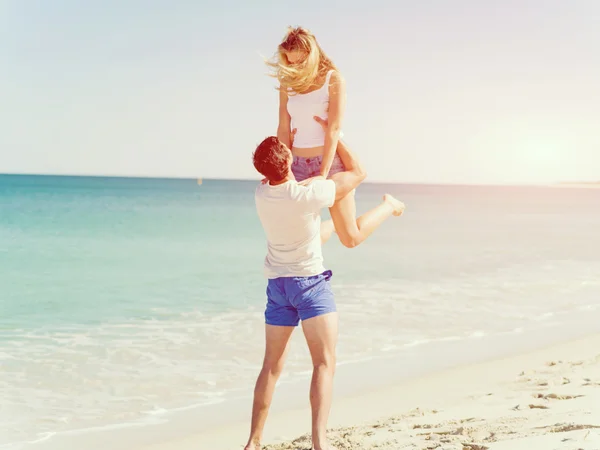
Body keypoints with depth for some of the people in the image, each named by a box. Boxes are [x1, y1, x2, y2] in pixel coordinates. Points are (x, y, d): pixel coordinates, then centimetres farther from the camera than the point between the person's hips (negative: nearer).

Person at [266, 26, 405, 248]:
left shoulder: (333, 79, -9)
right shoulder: (288, 83, 5)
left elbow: (334, 130, -15)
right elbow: (284, 131, 2)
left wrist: (323, 175, -22)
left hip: (331, 162, -5)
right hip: (300, 165, 5)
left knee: (351, 239, -1)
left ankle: (388, 205, 26)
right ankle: (339, 222, 30)